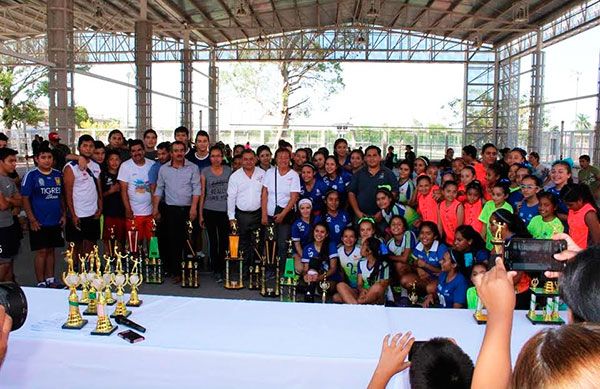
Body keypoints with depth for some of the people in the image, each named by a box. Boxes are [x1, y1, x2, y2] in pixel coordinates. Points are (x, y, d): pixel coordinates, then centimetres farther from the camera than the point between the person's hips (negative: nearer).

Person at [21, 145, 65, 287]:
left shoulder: (58, 175, 6)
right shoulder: (31, 175, -8)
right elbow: (25, 199, -9)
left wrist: (63, 214, 7)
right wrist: (32, 220, -13)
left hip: (55, 221, 4)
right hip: (39, 223, -4)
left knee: (50, 250, 12)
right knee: (41, 252, 0)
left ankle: (50, 280, 22)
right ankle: (41, 283, 11)